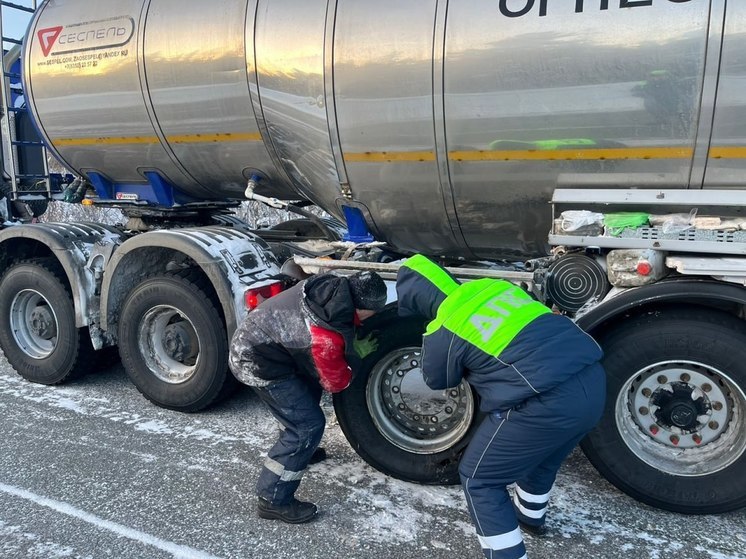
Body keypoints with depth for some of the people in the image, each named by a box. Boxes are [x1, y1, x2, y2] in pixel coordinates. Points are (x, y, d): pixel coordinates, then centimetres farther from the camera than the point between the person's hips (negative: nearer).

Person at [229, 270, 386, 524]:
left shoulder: (331, 285, -11)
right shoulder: (326, 338, -31)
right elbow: (336, 382, -10)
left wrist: (353, 345, 3)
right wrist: (358, 353, 3)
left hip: (253, 336, 9)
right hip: (256, 361, -9)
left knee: (310, 388, 25)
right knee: (308, 426, -6)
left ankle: (295, 448, 44)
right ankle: (273, 500, 5)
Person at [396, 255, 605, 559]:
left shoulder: (442, 334, -3)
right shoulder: (494, 286, 15)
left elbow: (438, 381, 18)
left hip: (548, 401, -8)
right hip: (593, 382, 8)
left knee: (479, 479, 12)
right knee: (540, 454, 34)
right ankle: (531, 515, 59)